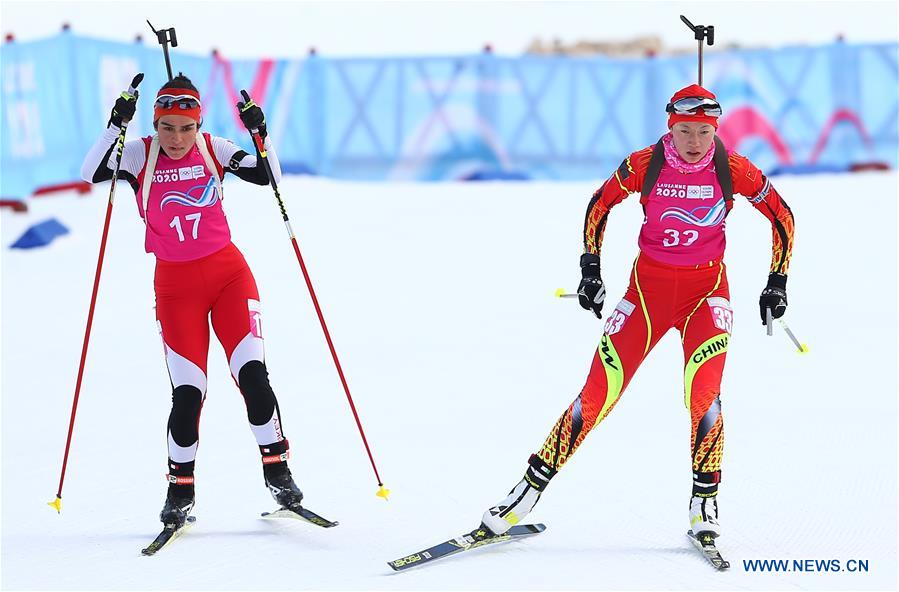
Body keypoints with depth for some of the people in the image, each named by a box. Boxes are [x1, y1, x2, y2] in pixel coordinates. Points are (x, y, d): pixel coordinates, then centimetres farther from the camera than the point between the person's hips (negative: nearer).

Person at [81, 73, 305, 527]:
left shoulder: (213, 150, 0)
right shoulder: (139, 155, -5)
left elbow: (268, 177, -4)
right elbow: (91, 173, -20)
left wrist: (260, 133, -19)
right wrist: (116, 124, -29)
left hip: (228, 272, 1)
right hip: (176, 285, -1)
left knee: (252, 374, -12)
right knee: (187, 392, -6)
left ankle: (277, 472, 1)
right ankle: (180, 492, 10)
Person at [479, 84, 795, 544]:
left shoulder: (733, 170, -12)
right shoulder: (644, 165, -12)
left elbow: (782, 217, 3)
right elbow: (599, 205, 5)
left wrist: (777, 282, 1)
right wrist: (590, 269, 2)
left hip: (706, 290, 0)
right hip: (649, 285, 0)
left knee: (703, 395, -20)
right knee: (599, 392, -5)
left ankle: (704, 503, -4)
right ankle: (530, 488, 4)